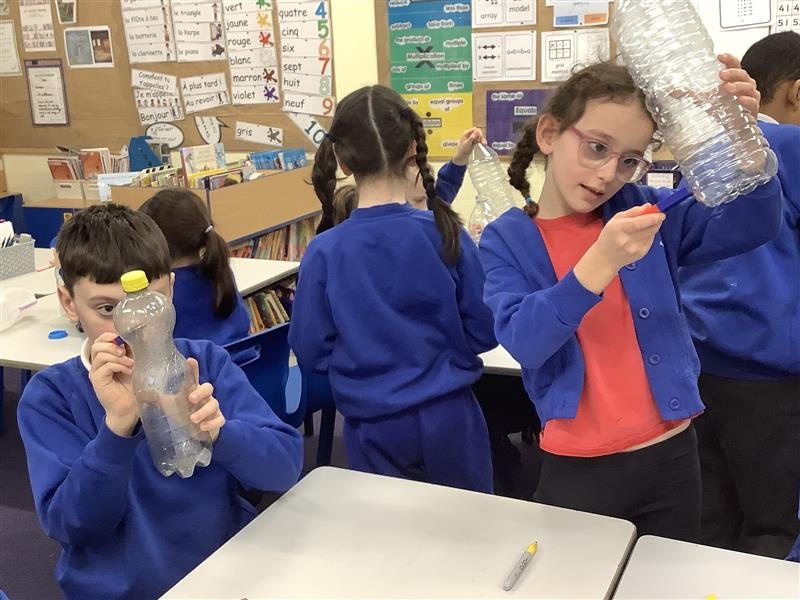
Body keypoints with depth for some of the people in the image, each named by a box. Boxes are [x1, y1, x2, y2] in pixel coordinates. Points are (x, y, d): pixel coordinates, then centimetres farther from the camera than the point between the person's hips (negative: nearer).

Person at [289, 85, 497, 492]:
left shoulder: (324, 252, -13)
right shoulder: (446, 234, -12)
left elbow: (311, 352, -5)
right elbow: (483, 332, -4)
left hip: (374, 428, 0)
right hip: (447, 417, 0)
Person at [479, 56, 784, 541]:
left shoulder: (644, 210, 2)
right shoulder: (507, 240, -5)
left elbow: (753, 226, -8)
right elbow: (523, 342, -20)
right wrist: (600, 263, -32)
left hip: (672, 456, 3)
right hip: (577, 470, -2)